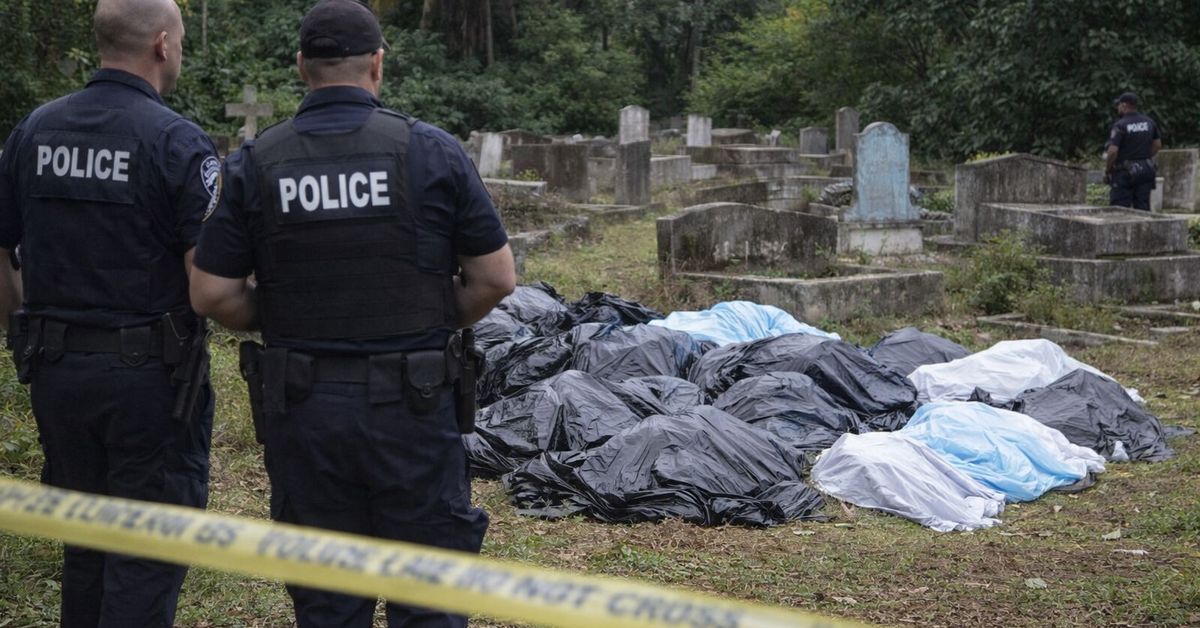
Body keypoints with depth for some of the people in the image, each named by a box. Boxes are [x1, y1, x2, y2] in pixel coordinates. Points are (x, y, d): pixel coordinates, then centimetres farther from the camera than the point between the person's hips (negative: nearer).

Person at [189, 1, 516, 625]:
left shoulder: (256, 163, -3)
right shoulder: (432, 152, -6)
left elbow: (213, 294, -4)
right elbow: (495, 278, -4)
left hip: (302, 408, 2)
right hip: (412, 404, -1)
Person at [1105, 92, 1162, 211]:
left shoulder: (1120, 125, -14)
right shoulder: (1149, 122, 6)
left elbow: (1113, 151, -20)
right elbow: (1158, 145, 14)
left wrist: (1107, 171, -8)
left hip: (1124, 173, -6)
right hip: (1146, 171, 6)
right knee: (1143, 207, 8)